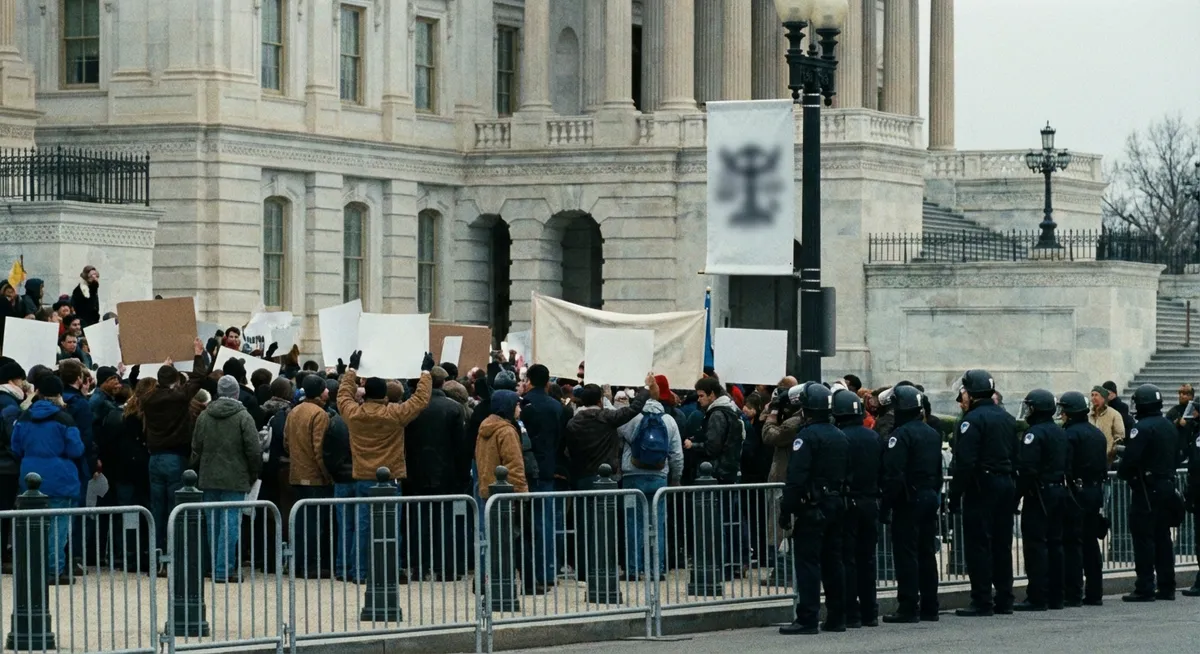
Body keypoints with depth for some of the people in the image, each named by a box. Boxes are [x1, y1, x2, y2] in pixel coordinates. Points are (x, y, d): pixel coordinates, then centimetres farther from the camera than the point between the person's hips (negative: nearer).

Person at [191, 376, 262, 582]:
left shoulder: (204, 416, 6)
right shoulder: (243, 417, -8)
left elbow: (196, 449, 11)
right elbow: (254, 450, -9)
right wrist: (253, 475, 5)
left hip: (209, 479, 5)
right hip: (234, 479, -5)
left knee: (213, 524, 12)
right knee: (230, 523, -5)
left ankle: (217, 567, 18)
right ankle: (224, 570, -9)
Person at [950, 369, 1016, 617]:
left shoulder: (973, 419, -12)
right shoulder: (1007, 419, 13)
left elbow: (964, 462, -18)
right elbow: (1017, 457, 16)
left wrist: (955, 495, -15)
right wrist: (1015, 491, 19)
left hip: (981, 486, -8)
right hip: (1006, 485, 8)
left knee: (978, 544, -5)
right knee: (1001, 543, 12)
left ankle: (982, 602, -7)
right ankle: (1004, 600, 15)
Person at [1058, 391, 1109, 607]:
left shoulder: (1070, 434, -13)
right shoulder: (1098, 434, 13)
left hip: (1075, 492, -8)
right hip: (1095, 491, 8)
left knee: (1072, 543, -5)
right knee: (1091, 542, 13)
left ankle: (1073, 594, -8)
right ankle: (1094, 593, 15)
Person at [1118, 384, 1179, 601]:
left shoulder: (1142, 428, -16)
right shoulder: (1170, 428, 12)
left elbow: (1131, 459, -21)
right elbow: (1176, 455, 17)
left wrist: (1122, 472, -2)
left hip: (1146, 489, -8)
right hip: (1167, 485, 8)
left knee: (1143, 538, -6)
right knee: (1162, 537, 13)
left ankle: (1145, 588, -8)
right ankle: (1166, 587, 15)